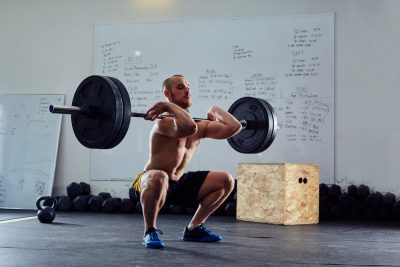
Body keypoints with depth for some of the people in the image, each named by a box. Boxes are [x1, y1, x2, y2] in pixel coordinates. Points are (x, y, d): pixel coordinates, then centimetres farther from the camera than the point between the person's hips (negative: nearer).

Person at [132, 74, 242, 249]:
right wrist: (169, 106, -31)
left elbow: (234, 127, -8)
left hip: (179, 183, 7)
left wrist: (215, 110, 6)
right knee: (159, 178, -44)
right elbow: (189, 127, -44)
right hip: (151, 182, -7)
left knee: (226, 181, 5)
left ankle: (193, 229, 13)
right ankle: (150, 231, -18)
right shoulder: (165, 121, -21)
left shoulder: (201, 126, 2)